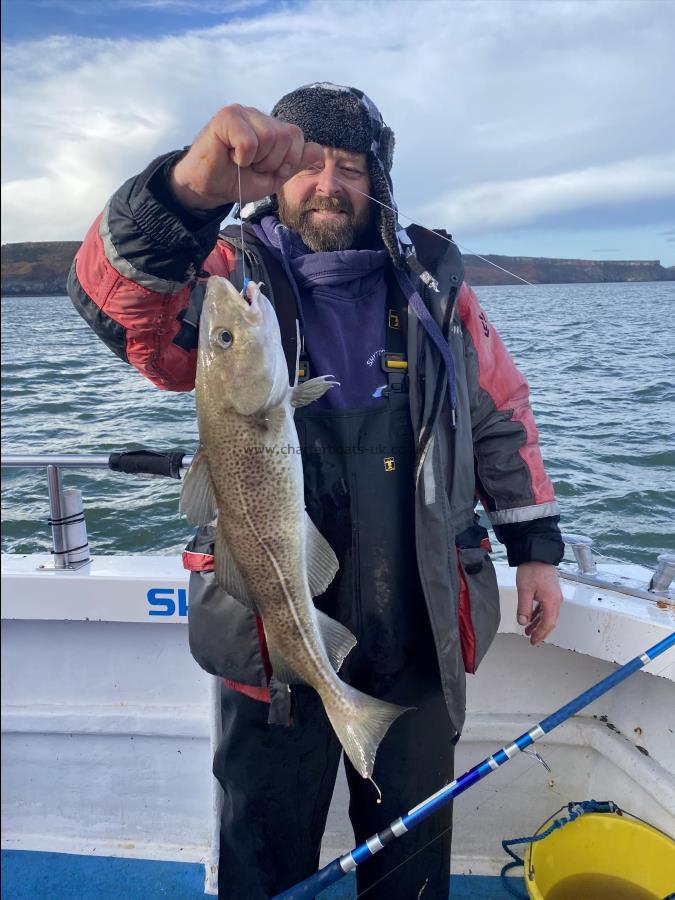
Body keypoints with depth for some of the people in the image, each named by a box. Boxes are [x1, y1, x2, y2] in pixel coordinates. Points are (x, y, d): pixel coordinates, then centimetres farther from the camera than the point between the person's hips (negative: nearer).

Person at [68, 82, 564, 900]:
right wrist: (190, 188, -42)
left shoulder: (434, 285, 4)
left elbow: (502, 417, 9)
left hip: (421, 640, 3)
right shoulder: (233, 281, -4)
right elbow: (114, 299, -24)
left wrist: (536, 546, 6)